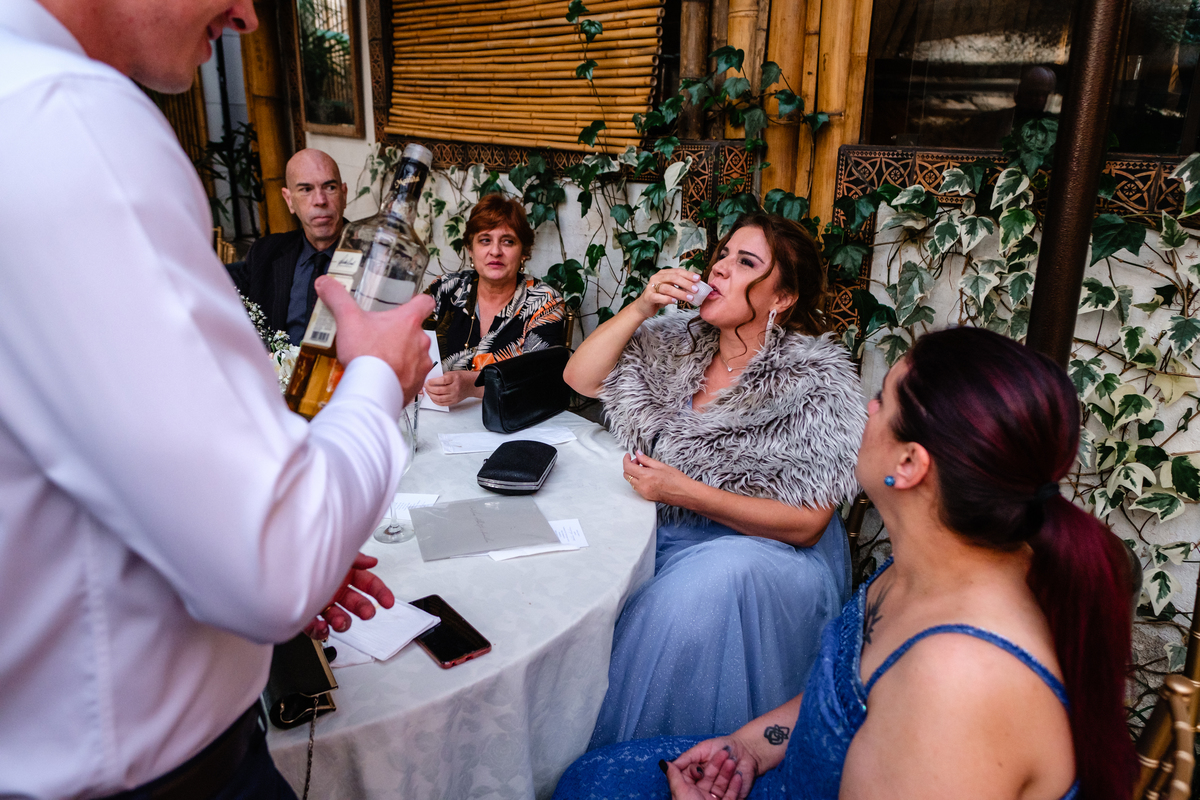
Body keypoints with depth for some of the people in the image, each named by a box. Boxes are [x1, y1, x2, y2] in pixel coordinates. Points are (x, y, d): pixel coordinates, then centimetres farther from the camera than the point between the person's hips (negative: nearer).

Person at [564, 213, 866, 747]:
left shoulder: (817, 382, -13)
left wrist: (683, 491, -23)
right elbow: (580, 379, 4)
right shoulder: (680, 341, 3)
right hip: (665, 529, 5)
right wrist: (642, 307, -9)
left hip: (766, 549, -5)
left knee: (712, 580, -35)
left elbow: (805, 524, -15)